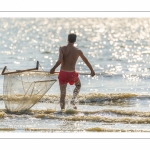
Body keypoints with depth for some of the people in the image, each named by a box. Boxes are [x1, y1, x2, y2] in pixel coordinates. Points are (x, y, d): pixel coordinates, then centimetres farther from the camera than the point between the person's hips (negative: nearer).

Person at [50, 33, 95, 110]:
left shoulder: (62, 49, -7)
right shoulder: (78, 51, -2)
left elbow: (60, 60, -22)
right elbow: (86, 61, 12)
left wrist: (53, 68, -10)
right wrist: (92, 70, 25)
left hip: (63, 73, 0)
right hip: (72, 74, 0)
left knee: (62, 93, 8)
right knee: (78, 85, 31)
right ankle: (73, 100, 11)